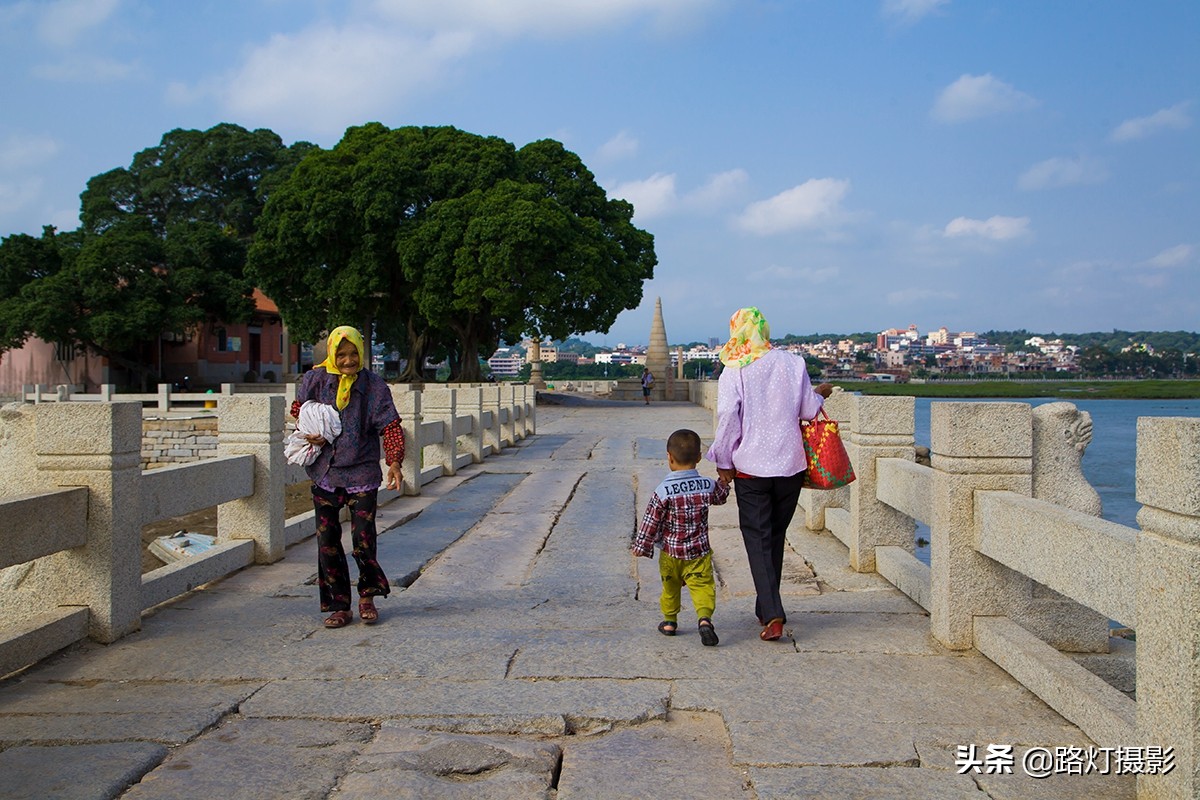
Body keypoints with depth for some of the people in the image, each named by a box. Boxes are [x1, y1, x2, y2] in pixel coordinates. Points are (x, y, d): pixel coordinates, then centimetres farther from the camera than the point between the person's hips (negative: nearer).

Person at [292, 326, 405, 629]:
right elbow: (298, 408, 18)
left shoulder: (373, 385, -4)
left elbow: (390, 425, -7)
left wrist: (394, 461, -21)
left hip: (362, 472, -2)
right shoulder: (315, 380, 1)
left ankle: (368, 597, 20)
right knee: (327, 541, 4)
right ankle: (339, 606, 16)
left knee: (364, 539, -4)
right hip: (325, 471, 2)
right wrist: (310, 433, -2)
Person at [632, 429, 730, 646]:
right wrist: (725, 480, 33)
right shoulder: (708, 486, -6)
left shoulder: (663, 492, -15)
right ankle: (704, 617, -25)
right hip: (699, 553, 1)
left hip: (670, 554, 0)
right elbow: (721, 496, 17)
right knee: (703, 586, -1)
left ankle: (670, 621, 31)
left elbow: (651, 522, -10)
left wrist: (641, 547, 0)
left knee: (670, 586, 19)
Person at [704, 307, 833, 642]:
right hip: (790, 464, 3)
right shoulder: (792, 363, 2)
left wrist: (723, 462, 0)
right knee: (776, 535, 16)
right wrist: (819, 394, 28)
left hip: (750, 467, -3)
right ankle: (766, 607, 25)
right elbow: (809, 410, 5)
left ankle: (772, 614, -13)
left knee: (758, 540, 0)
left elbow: (728, 418, -10)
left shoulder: (733, 371, -7)